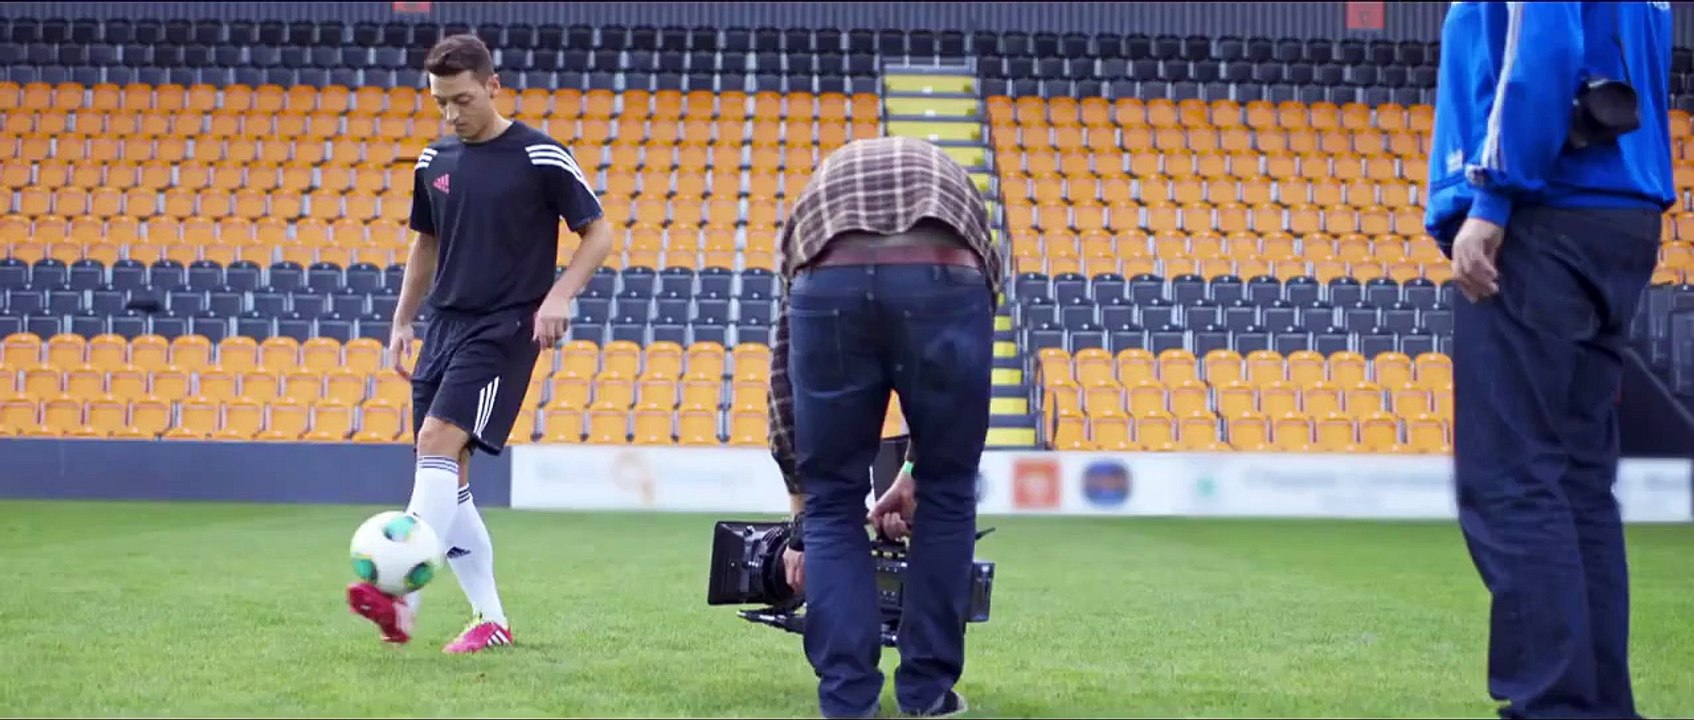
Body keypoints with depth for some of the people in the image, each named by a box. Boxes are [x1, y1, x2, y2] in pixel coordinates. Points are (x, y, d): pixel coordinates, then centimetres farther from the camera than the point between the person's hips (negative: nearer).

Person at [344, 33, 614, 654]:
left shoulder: (541, 157, -7)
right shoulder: (434, 161, 10)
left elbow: (598, 234, -4)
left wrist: (559, 295, -18)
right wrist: (402, 322, 17)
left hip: (503, 329, -7)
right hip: (445, 325, 7)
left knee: (437, 442, -22)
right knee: (447, 475, 3)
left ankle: (403, 597, -30)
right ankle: (490, 620, 12)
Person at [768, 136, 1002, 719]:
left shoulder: (817, 196, 40)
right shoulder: (955, 187, 41)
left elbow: (784, 366, 38)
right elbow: (954, 378, 40)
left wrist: (801, 504, 44)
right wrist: (919, 473, 50)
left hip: (830, 283, 0)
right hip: (942, 278, 0)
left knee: (834, 504, 18)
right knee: (947, 492, 20)